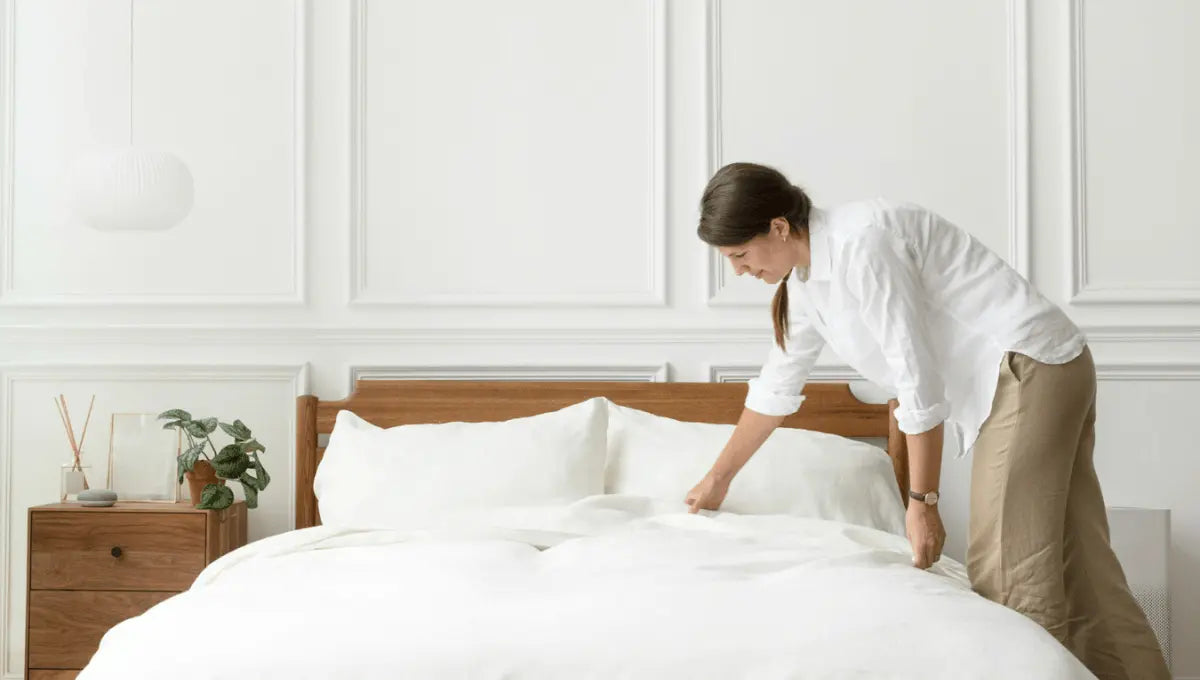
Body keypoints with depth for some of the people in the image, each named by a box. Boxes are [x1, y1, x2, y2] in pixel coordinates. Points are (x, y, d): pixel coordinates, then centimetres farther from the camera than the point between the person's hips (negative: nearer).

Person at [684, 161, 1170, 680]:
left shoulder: (861, 242, -19)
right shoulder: (805, 282, 11)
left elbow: (918, 379, -20)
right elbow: (775, 389, 23)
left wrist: (922, 500, -14)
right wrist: (717, 479, 31)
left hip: (1028, 366, -9)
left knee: (1011, 575, -11)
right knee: (1077, 570, 7)